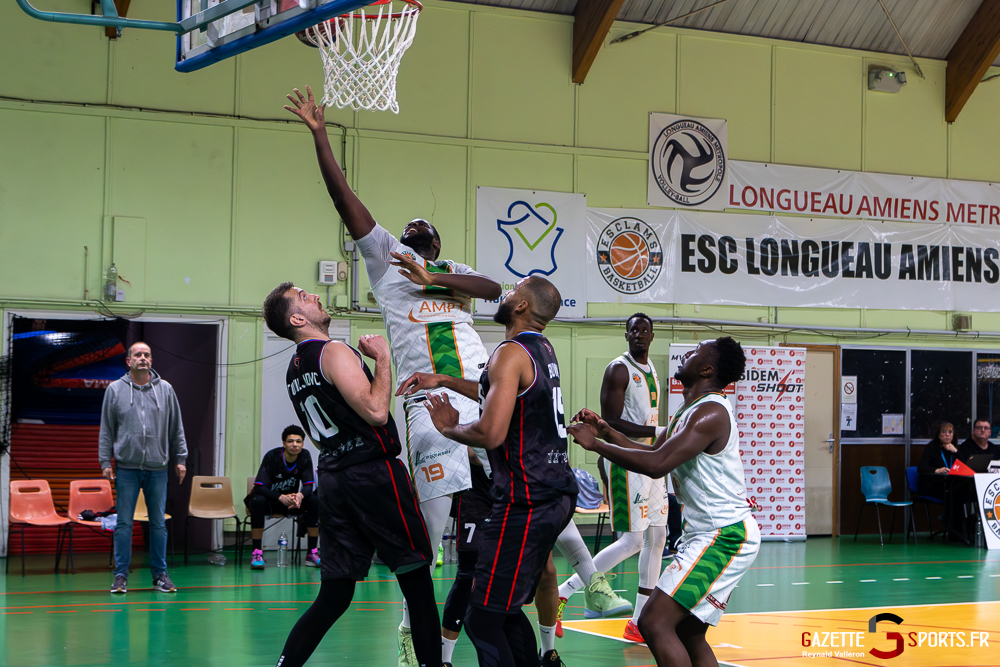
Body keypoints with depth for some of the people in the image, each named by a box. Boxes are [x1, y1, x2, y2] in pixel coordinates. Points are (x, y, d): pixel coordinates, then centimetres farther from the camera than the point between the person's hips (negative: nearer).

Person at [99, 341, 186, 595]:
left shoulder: (165, 389, 8)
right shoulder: (115, 389, 4)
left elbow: (176, 428, 12)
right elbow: (106, 429, 6)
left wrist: (180, 459, 7)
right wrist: (105, 462, 0)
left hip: (157, 468, 1)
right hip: (126, 468, -1)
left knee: (158, 523, 5)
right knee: (124, 523, -1)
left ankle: (160, 574, 13)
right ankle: (121, 575, 6)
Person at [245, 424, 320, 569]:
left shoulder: (305, 456, -10)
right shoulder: (272, 456, -21)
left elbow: (309, 485, -10)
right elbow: (259, 487, -26)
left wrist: (300, 495, -35)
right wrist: (281, 498, -42)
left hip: (290, 499, 3)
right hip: (270, 498, -3)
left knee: (314, 501, -23)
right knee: (258, 501, -37)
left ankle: (312, 553, -18)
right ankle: (257, 553, -31)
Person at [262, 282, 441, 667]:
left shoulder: (295, 369, 17)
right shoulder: (335, 352, -10)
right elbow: (376, 412, -20)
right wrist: (383, 358, -9)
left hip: (331, 476, 8)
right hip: (374, 474, -8)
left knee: (334, 595, 8)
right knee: (416, 579, 4)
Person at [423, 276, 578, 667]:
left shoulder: (511, 354, -14)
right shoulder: (544, 350, 14)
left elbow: (491, 433, -23)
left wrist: (449, 429, -5)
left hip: (525, 503, -10)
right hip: (557, 496, 10)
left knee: (484, 620, -7)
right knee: (508, 610, 19)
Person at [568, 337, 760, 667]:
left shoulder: (711, 412, -18)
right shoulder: (691, 409, 15)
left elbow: (657, 465, -28)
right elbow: (655, 454, 24)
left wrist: (595, 444, -19)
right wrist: (607, 432, 11)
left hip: (725, 536, -11)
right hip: (711, 532, 11)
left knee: (654, 622, -17)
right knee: (688, 635, 15)